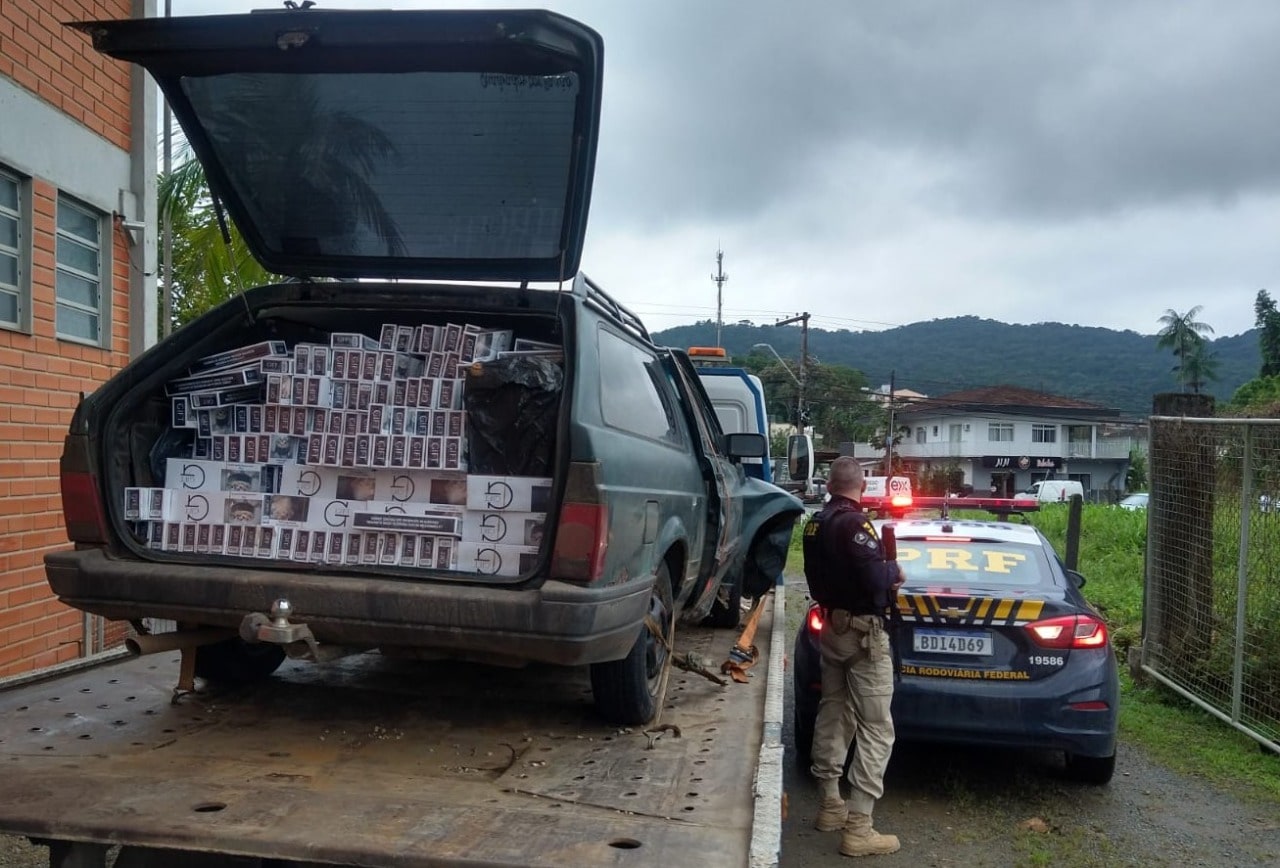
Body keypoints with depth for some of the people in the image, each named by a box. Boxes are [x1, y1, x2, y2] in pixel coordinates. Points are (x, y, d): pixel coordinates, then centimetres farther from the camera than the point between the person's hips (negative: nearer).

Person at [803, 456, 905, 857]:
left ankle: (830, 805, 26)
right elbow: (875, 577, -26)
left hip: (831, 625, 9)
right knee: (876, 728, -5)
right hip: (863, 631, -9)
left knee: (833, 715, 16)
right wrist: (895, 571, -5)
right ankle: (858, 827, -6)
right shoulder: (853, 523, -18)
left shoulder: (815, 524, 9)